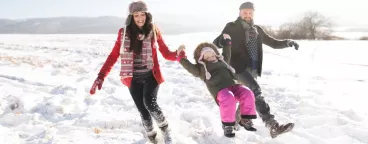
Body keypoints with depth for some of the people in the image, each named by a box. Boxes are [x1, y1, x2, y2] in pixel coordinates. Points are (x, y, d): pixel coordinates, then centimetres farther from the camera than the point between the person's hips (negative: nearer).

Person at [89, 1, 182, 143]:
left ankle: (165, 129, 5)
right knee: (143, 111, 4)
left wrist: (178, 54, -24)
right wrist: (101, 77, -9)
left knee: (150, 103, -23)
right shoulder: (124, 33, -1)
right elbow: (113, 56, 0)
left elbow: (166, 53, -1)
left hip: (151, 76, -1)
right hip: (134, 79, 2)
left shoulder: (154, 31, -2)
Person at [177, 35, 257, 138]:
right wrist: (181, 56, -3)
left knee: (247, 93, -20)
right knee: (229, 99, -37)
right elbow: (190, 67, 3)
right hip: (220, 89, -6)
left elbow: (227, 56, 50)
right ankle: (227, 125, -17)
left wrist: (227, 43, 51)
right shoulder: (201, 68, 16)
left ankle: (246, 120, -4)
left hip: (233, 85, 6)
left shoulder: (221, 60, 33)